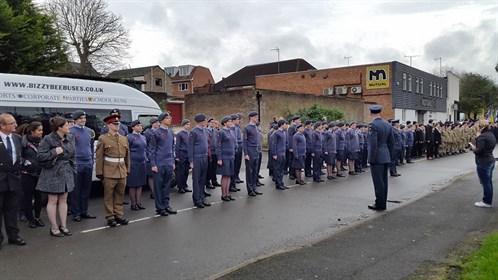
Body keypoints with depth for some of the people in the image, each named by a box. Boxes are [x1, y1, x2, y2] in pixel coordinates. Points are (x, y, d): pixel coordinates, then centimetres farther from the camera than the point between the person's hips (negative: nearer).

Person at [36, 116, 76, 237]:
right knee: (53, 201, 3)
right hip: (53, 174, -5)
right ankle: (54, 228, 13)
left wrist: (73, 170, 8)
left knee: (63, 200, 11)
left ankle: (63, 226, 20)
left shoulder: (70, 138, 5)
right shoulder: (48, 139, -12)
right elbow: (40, 156, -13)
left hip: (66, 173, 6)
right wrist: (54, 152, -20)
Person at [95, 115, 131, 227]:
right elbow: (99, 157, -4)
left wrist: (127, 170, 12)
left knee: (120, 194, 10)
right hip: (109, 172, -5)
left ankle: (118, 215, 21)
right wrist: (99, 172, -8)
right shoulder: (103, 139, -2)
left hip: (122, 172, 5)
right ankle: (110, 217, 13)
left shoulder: (124, 139, 12)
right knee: (109, 195, 3)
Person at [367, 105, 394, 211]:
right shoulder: (387, 124, 9)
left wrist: (371, 159, -15)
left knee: (378, 181, -1)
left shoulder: (373, 125, -15)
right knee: (383, 181, 14)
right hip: (386, 157, 8)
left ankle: (380, 204, 6)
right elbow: (391, 141, 13)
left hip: (377, 157, -8)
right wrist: (389, 155, 20)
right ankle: (382, 202, 23)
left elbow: (373, 144, -20)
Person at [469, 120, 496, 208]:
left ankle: (487, 202, 7)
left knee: (485, 182, -1)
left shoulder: (482, 137, -19)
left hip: (483, 162, -10)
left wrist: (473, 148, -4)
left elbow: (479, 151, -24)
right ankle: (489, 200, 25)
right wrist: (478, 137, 4)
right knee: (489, 182, 16)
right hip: (491, 161, 10)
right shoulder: (491, 135, 11)